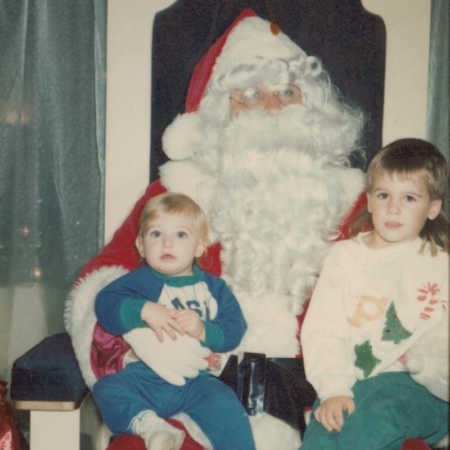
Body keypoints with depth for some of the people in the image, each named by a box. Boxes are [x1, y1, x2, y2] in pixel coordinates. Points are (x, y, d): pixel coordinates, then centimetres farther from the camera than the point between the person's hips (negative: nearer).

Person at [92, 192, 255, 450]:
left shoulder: (213, 287, 13)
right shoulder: (139, 281, 9)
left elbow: (234, 330, 5)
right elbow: (105, 303, -6)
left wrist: (204, 331, -15)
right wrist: (143, 310, -21)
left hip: (195, 380, 0)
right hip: (145, 376, 0)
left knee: (226, 407, -25)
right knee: (108, 390, -26)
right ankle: (151, 426, -37)